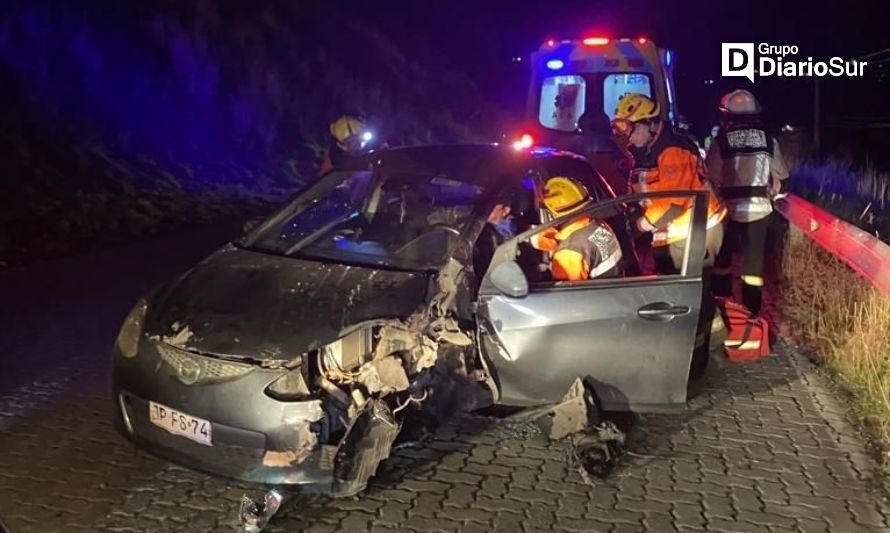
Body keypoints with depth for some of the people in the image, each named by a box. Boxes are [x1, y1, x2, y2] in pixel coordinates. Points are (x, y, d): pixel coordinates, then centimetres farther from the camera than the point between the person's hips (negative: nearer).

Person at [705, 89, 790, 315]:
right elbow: (778, 178, 7)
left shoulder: (721, 141, -7)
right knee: (754, 256, 9)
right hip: (759, 207, 2)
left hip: (730, 207, -2)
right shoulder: (769, 141, 3)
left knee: (723, 253, 16)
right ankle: (752, 306, 10)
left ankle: (721, 298, 23)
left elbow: (712, 178, -9)